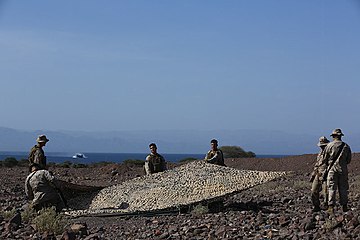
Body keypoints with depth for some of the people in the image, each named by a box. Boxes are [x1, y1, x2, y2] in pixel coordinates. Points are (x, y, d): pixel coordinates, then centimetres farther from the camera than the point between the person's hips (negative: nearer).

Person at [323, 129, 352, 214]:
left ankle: (331, 207, -8)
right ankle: (344, 207, 15)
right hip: (343, 170, 2)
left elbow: (325, 159, 0)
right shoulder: (346, 146, 3)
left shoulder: (329, 145, -6)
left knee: (332, 188, -1)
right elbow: (349, 160, 8)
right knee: (343, 188, 10)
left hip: (332, 169, -2)